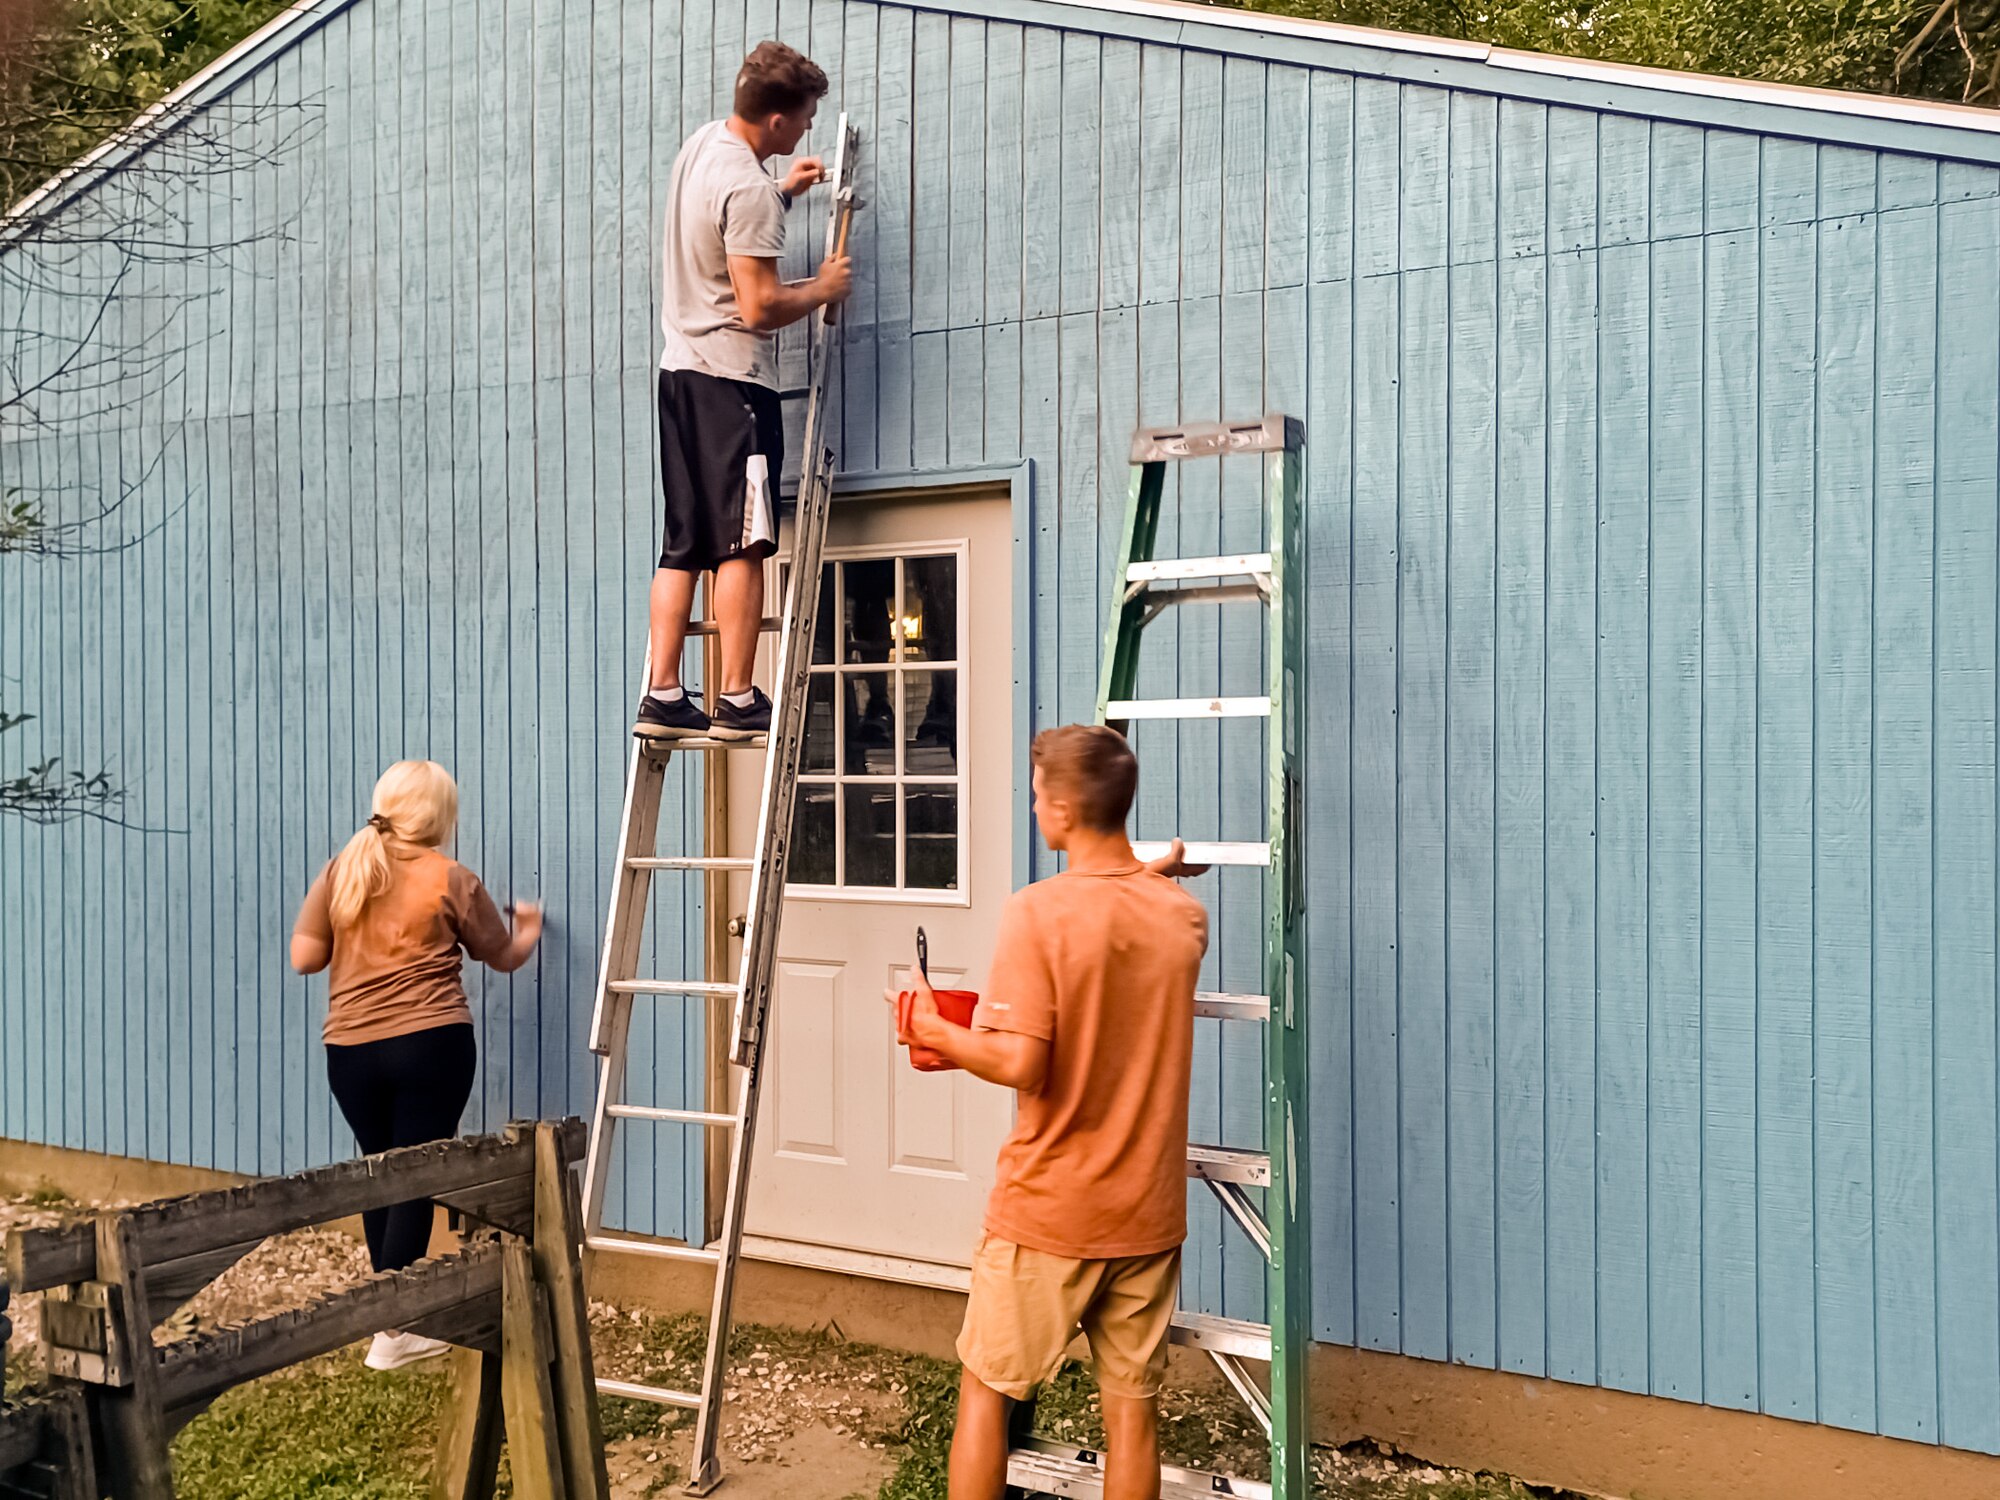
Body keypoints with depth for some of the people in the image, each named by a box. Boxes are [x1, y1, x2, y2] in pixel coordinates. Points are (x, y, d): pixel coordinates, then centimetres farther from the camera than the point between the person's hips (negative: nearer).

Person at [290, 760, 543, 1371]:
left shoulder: (341, 869, 4)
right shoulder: (452, 880, -3)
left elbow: (304, 957, 3)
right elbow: (504, 957, 9)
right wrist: (529, 928, 31)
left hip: (349, 1049, 4)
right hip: (430, 1045, -4)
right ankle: (393, 1332, 6)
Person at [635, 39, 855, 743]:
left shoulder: (703, 142, 14)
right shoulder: (748, 188, -16)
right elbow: (758, 306, -20)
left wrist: (783, 193, 28)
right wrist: (823, 288, -3)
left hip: (680, 368, 9)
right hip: (732, 378, -9)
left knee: (683, 547, 7)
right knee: (742, 545, -5)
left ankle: (662, 698, 6)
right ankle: (736, 701, -3)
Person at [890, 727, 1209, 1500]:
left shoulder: (1038, 911, -18)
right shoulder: (1184, 915, -2)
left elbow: (1019, 1063, -23)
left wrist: (933, 1032, -7)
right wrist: (1156, 874, 34)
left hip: (1046, 1212, -4)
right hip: (1148, 1213, 5)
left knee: (985, 1389, 14)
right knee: (1133, 1406, 14)